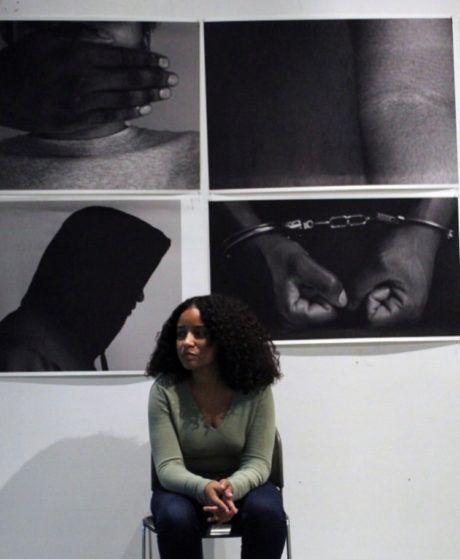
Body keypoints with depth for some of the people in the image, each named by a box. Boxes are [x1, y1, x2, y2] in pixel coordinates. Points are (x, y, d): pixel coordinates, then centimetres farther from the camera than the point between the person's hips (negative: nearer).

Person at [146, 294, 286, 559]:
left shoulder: (255, 389, -15)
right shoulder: (164, 390, -16)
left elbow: (257, 461, -15)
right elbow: (168, 466, -20)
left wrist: (232, 487, -39)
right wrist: (204, 488, -42)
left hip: (241, 485, 0)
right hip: (185, 488, 0)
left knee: (267, 512, -32)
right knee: (175, 518, -34)